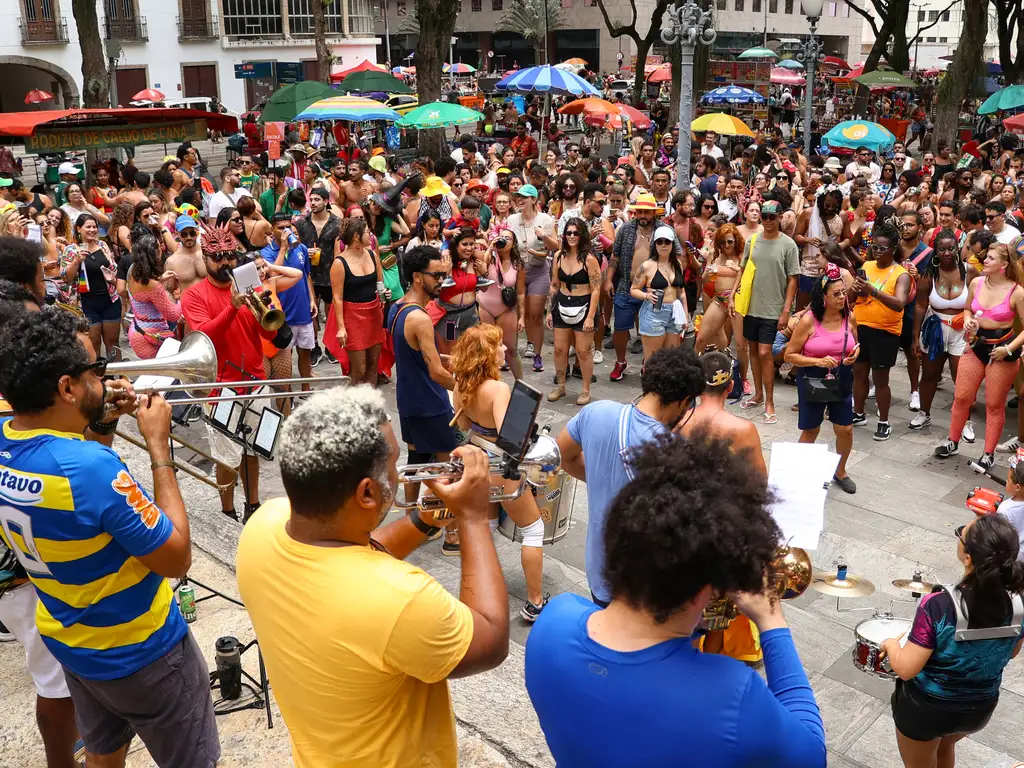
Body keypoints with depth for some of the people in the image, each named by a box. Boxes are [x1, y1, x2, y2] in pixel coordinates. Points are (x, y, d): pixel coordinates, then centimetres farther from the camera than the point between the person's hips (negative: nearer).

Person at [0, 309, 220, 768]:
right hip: (140, 653, -7)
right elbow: (177, 558, -25)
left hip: (67, 640, 8)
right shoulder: (91, 467, -35)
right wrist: (158, 445, -23)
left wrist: (101, 424, -2)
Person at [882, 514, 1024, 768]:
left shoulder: (938, 606, -35)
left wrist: (891, 644, -8)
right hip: (980, 708, 4)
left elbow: (906, 669, -28)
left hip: (925, 708, -4)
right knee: (945, 746, 36)